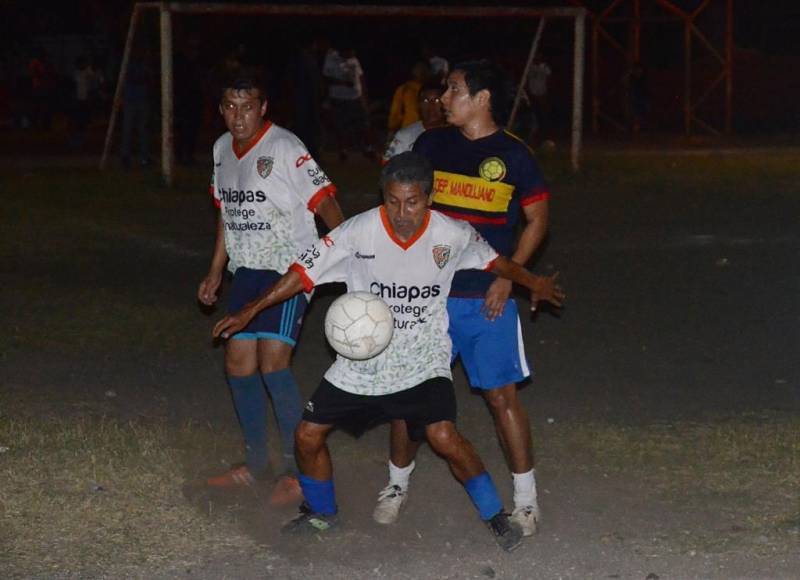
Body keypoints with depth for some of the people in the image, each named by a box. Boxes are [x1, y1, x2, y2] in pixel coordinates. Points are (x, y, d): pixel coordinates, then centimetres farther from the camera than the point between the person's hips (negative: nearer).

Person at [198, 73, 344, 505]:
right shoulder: (222, 150, 8)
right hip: (247, 271, 8)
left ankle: (299, 470, -7)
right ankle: (255, 465, 23)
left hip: (289, 269, -8)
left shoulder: (285, 149, -16)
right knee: (239, 364, 8)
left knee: (272, 362, -17)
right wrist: (215, 271, 22)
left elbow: (324, 201, -21)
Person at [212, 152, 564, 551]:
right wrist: (251, 311, -12)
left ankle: (495, 516, -2)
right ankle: (321, 513, 31)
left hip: (424, 359, -2)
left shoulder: (452, 235, -13)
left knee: (443, 436, -23)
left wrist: (533, 283, 20)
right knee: (308, 435, 2)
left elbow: (491, 259, 8)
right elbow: (305, 270, -11)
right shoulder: (360, 231, -17)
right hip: (362, 360, 2)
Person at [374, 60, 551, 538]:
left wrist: (507, 276, -7)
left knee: (502, 393, -3)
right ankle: (397, 484, 24)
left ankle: (527, 498, 8)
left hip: (488, 298, -3)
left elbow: (538, 219, 1)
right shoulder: (431, 144, 4)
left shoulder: (513, 154, -4)